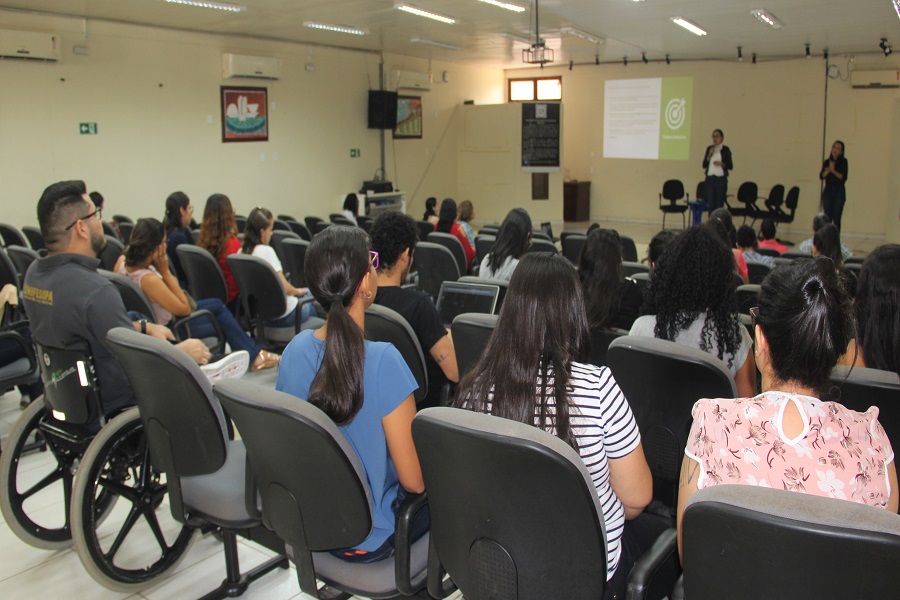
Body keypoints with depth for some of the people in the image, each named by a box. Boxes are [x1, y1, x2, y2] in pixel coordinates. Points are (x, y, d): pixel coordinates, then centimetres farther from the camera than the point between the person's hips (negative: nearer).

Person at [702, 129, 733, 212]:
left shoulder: (725, 150, 1)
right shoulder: (709, 148, 10)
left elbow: (730, 166, 2)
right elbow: (704, 165, 6)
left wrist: (721, 164, -15)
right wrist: (709, 155, -7)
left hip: (721, 179, -3)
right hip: (710, 178, 3)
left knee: (719, 204, -3)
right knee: (710, 203, 2)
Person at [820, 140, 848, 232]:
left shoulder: (843, 161, -1)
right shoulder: (826, 162, 9)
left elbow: (843, 177, -9)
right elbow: (821, 176, 0)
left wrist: (833, 171, -19)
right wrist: (828, 170, -17)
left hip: (839, 191, -3)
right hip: (828, 190, 3)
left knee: (836, 218, -4)